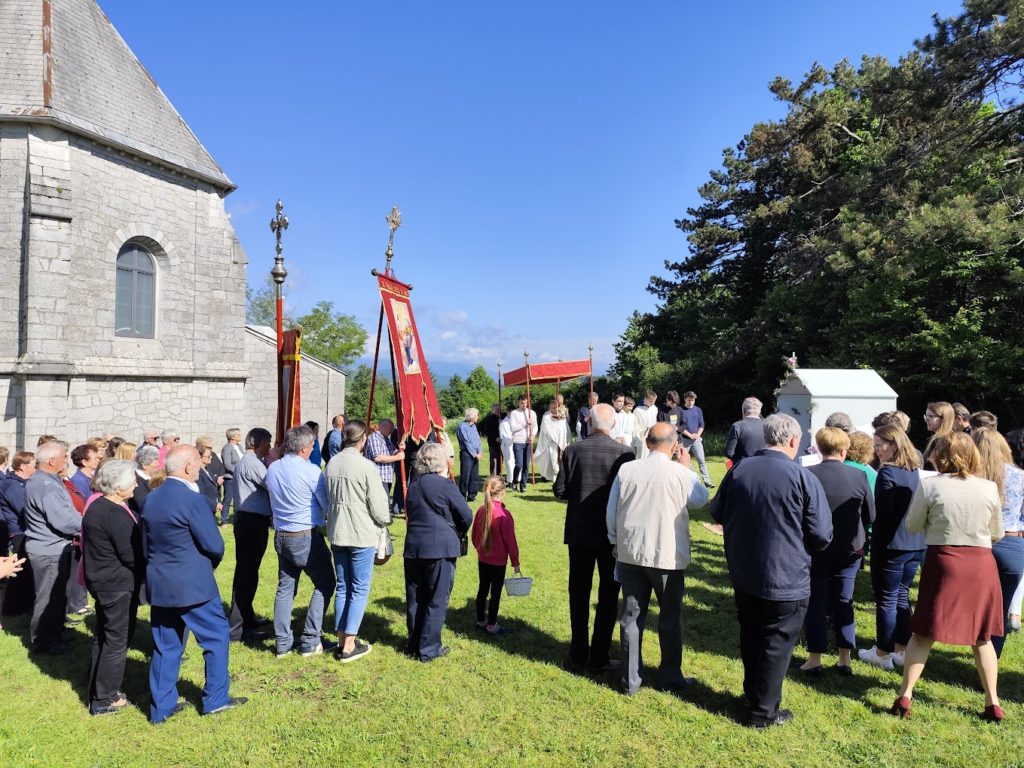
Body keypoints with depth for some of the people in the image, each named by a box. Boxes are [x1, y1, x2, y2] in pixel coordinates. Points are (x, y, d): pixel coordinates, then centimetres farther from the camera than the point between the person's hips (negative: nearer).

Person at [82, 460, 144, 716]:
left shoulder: (97, 506, 5)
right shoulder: (116, 514, -25)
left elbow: (102, 547, 11)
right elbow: (131, 556, -22)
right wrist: (148, 569, -5)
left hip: (101, 579, 10)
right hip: (118, 584, -10)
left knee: (104, 637, 21)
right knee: (117, 640, 4)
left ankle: (99, 690, 34)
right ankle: (104, 700, 14)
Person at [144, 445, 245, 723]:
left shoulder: (151, 499, 4)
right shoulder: (192, 499, -20)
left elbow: (146, 545, 12)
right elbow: (215, 546, -18)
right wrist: (210, 563, 3)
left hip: (158, 585, 7)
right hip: (193, 585, -7)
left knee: (166, 645, 16)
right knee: (217, 636, 10)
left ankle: (162, 707, 24)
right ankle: (216, 698, 18)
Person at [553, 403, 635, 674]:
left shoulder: (573, 451, -9)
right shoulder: (625, 454, -12)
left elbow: (559, 491, -6)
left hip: (579, 532, 1)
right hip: (613, 534, -1)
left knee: (578, 594, 14)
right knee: (608, 595, 13)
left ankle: (578, 656, 22)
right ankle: (599, 657, 18)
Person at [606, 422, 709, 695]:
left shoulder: (626, 469, -5)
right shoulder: (680, 473, -13)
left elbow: (611, 511, 1)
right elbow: (701, 500, 7)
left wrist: (615, 542, 14)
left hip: (630, 553, 3)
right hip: (668, 556, -2)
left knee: (631, 616, 12)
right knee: (670, 618, 15)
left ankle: (630, 679, 19)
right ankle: (670, 677, 28)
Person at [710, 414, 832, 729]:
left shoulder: (738, 471, -6)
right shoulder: (803, 478, -18)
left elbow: (718, 513, 7)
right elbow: (822, 535, -14)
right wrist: (803, 549, 7)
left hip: (743, 575, 4)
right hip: (786, 580, -4)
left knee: (751, 638, 22)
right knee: (777, 644, 12)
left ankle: (752, 693, 39)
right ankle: (764, 712, 24)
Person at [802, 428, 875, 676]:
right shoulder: (859, 476, -11)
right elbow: (870, 516, -1)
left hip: (815, 549, -2)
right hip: (849, 550, 2)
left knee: (816, 603, 9)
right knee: (844, 602, 15)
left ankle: (815, 659, 14)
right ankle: (845, 658, 22)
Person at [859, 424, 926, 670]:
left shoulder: (888, 473, -16)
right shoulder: (916, 472, 8)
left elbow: (882, 516, -17)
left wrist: (875, 549, -10)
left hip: (892, 546, -8)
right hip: (916, 545, 8)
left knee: (886, 599, 4)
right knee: (902, 596, 18)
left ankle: (883, 654, 14)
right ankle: (900, 649, 27)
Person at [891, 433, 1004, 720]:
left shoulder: (929, 485, -10)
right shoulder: (989, 488, -2)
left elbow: (912, 527, -2)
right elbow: (998, 533, 9)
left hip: (943, 561, -2)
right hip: (982, 563, 2)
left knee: (923, 633, 7)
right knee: (982, 637, 18)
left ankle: (905, 696, 9)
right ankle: (993, 702, 24)